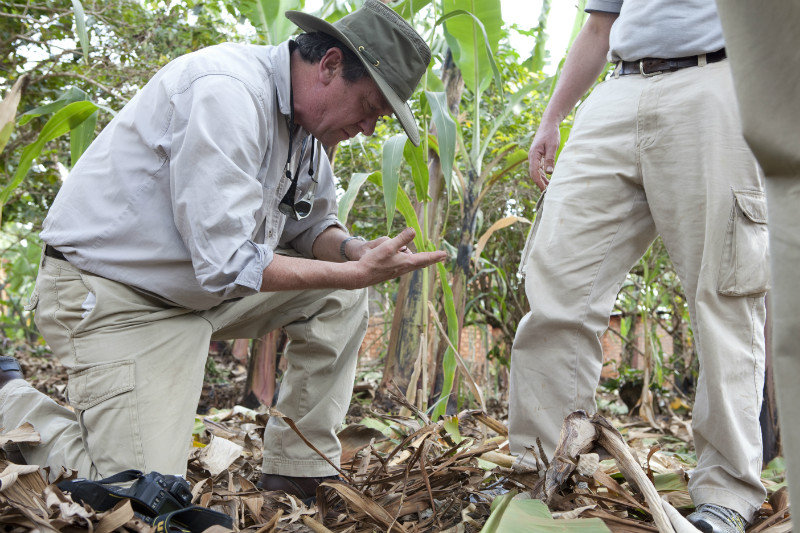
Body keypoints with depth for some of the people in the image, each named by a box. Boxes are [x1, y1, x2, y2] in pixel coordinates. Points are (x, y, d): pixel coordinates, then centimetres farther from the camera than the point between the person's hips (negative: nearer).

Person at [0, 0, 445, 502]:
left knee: (339, 295, 1)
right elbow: (229, 266, -30)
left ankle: (299, 475, 6)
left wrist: (355, 250, -8)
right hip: (114, 295, -9)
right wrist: (357, 272, -25)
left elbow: (314, 226, 15)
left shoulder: (306, 120, 2)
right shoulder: (227, 93, -27)